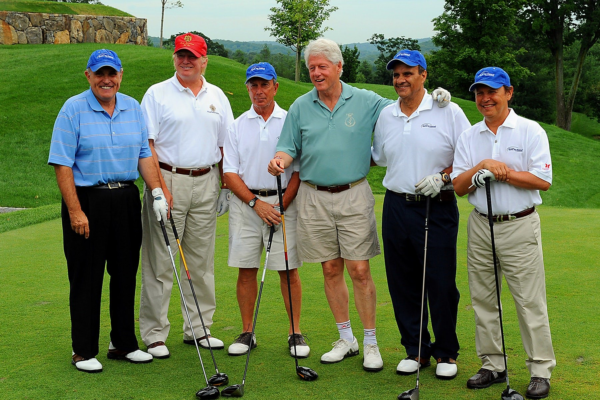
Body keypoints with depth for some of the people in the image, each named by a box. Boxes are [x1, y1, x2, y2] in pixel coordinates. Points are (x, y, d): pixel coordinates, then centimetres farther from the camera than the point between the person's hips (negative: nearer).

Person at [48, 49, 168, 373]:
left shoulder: (133, 108, 9)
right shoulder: (73, 109, -6)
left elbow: (144, 155, 12)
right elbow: (62, 165, -10)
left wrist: (157, 193, 0)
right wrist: (75, 211, -16)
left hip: (126, 200, 5)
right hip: (86, 201, -5)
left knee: (126, 273, 10)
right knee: (86, 277, 2)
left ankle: (123, 343, 23)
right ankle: (83, 350, 13)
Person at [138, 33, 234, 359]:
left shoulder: (217, 96, 13)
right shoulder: (157, 94, 0)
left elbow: (225, 145, 16)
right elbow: (147, 143, -5)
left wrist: (226, 185, 9)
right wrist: (160, 185, -14)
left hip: (205, 182, 4)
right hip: (167, 179, -4)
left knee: (202, 260, 9)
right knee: (159, 261, -3)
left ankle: (198, 328, 19)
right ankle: (154, 334, 4)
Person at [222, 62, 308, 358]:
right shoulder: (237, 126, 8)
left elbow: (300, 170, 1)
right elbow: (230, 172, 3)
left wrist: (281, 205, -9)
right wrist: (256, 203, -8)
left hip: (283, 202, -1)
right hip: (245, 203, 2)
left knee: (288, 270, -1)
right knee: (246, 269, 2)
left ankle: (296, 333, 7)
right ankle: (247, 333, 13)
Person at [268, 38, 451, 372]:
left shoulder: (366, 102, 2)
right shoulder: (300, 107, 7)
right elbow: (290, 147, 10)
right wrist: (280, 159, -13)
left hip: (354, 196, -2)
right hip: (314, 197, 2)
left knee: (360, 270, -4)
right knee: (331, 270, 8)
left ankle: (371, 343, 7)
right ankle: (346, 339, 21)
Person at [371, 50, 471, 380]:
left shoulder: (448, 112, -3)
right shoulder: (385, 115, 11)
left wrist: (442, 177, -14)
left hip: (437, 208, -4)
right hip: (396, 207, 4)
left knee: (441, 283, -2)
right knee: (402, 283, 8)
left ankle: (446, 352, 15)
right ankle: (416, 349, 22)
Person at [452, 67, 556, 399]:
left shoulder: (531, 131, -3)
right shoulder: (468, 137, 9)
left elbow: (543, 181, -11)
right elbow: (458, 187, 3)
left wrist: (501, 172, -15)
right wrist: (481, 166, -14)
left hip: (519, 226, -4)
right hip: (480, 225, 5)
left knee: (530, 301, -3)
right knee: (483, 300, 8)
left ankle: (540, 369, 7)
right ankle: (492, 365, 20)